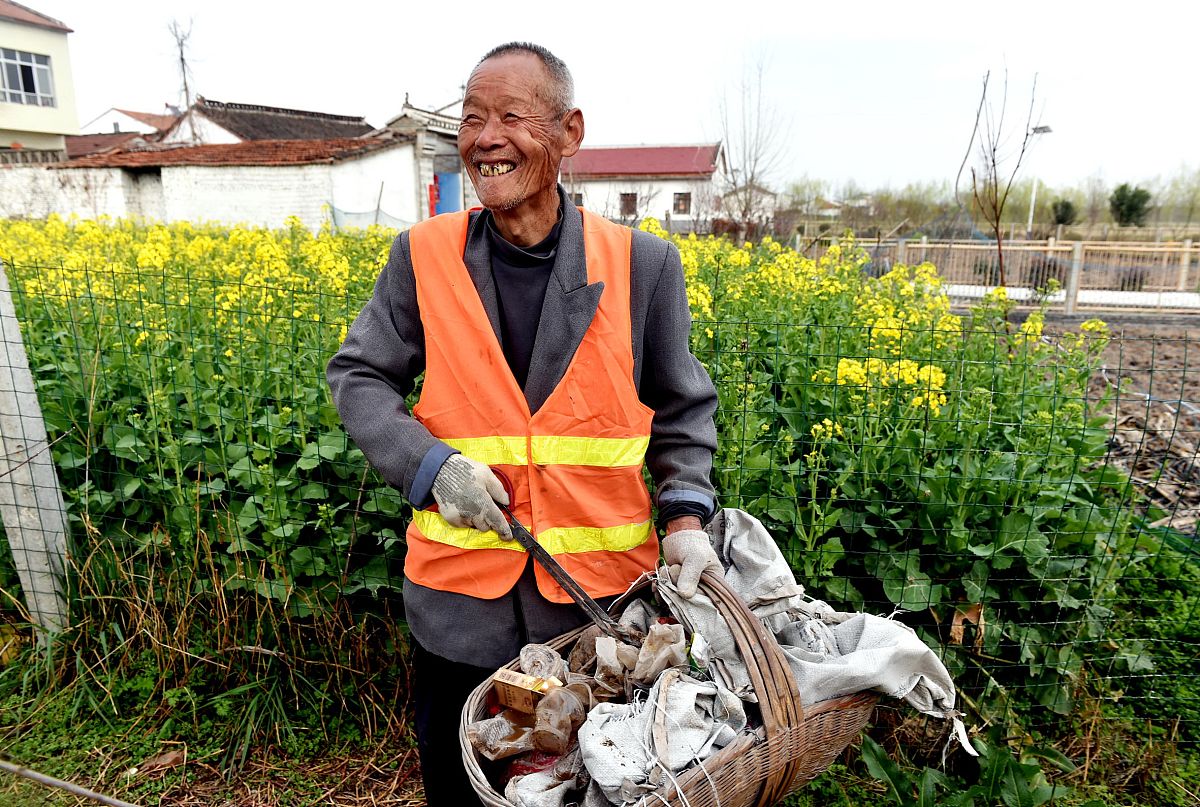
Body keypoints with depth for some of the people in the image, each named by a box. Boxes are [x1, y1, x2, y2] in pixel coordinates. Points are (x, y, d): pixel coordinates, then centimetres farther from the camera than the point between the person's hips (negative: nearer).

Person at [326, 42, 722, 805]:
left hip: (603, 597, 0)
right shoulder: (424, 257, -4)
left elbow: (683, 409, 4)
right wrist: (431, 464, -16)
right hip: (461, 598, 1)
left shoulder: (643, 264, -6)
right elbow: (358, 378, 1)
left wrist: (686, 516, -11)